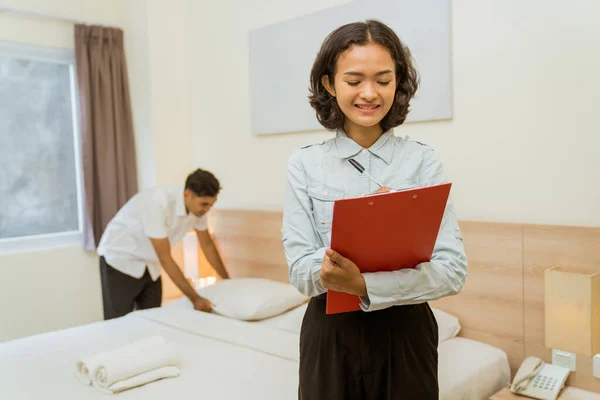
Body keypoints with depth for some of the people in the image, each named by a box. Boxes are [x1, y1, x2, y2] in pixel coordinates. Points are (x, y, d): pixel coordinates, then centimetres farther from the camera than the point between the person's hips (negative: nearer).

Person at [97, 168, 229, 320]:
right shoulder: (157, 203, -34)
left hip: (149, 264, 7)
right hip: (119, 259, -6)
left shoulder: (197, 206, -13)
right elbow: (165, 259, -30)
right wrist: (194, 298, -27)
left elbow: (207, 245, 3)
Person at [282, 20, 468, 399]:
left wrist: (364, 284, -27)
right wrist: (330, 268, -29)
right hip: (331, 332, 0)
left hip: (405, 330, 0)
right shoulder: (305, 165, -4)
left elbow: (453, 269, -13)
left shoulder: (423, 161, -5)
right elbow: (301, 269, -8)